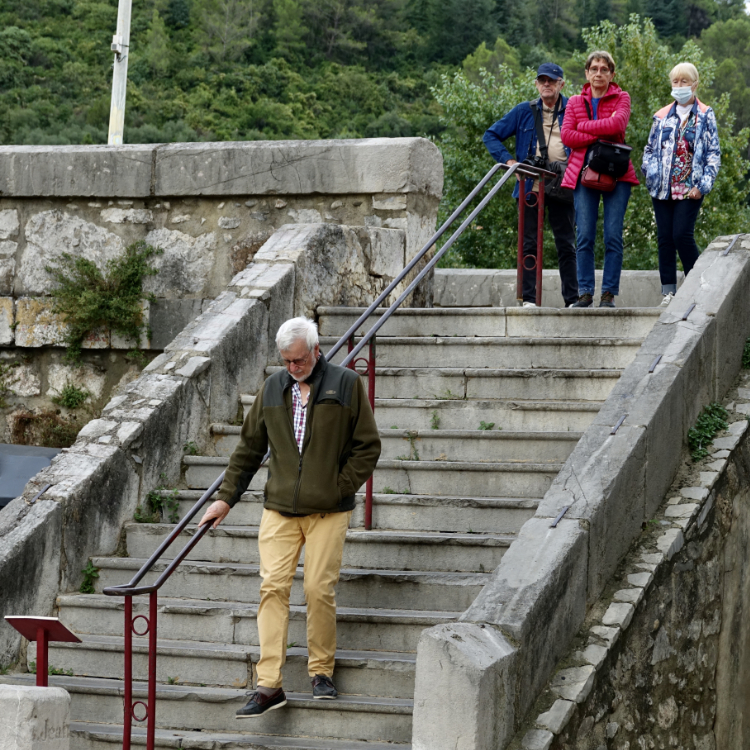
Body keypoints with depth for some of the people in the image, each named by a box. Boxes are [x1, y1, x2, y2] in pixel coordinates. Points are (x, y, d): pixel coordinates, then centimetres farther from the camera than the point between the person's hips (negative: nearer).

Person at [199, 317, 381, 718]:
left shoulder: (346, 384, 0)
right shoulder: (273, 388, 10)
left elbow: (367, 446, 1)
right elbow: (249, 448, 17)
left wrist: (339, 488, -6)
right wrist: (226, 497, 13)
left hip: (328, 511, -3)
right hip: (279, 509, 3)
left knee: (319, 589, -4)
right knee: (273, 587, -6)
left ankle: (321, 671, 14)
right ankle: (269, 684, -7)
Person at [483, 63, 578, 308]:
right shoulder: (524, 112, 11)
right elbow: (491, 136, 14)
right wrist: (507, 160, 0)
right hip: (531, 186, 1)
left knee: (566, 244, 1)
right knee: (530, 244, 1)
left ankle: (572, 299, 3)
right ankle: (528, 299, 3)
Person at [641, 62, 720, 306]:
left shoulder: (705, 116, 4)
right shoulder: (662, 116, 12)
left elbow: (714, 154, 1)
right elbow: (650, 148, 19)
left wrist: (702, 186, -9)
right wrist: (650, 171, 0)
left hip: (689, 190, -4)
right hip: (662, 188, 4)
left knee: (682, 235, -13)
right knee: (665, 238, 1)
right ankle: (668, 292, 6)